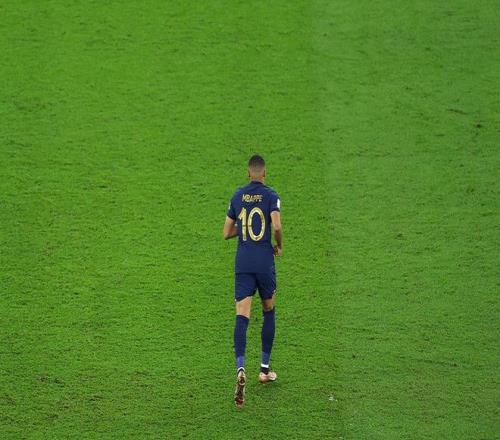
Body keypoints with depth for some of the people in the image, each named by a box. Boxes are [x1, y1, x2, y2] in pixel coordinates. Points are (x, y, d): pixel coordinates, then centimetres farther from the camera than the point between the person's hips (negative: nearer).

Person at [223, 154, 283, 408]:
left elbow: (227, 233, 11)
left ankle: (240, 369, -28)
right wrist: (279, 246, 3)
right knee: (269, 311, 18)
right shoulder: (270, 196, -3)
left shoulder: (238, 196, 8)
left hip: (243, 263, 2)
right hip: (265, 262, -2)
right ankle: (265, 369, 23)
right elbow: (276, 227, -16)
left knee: (242, 316, -7)